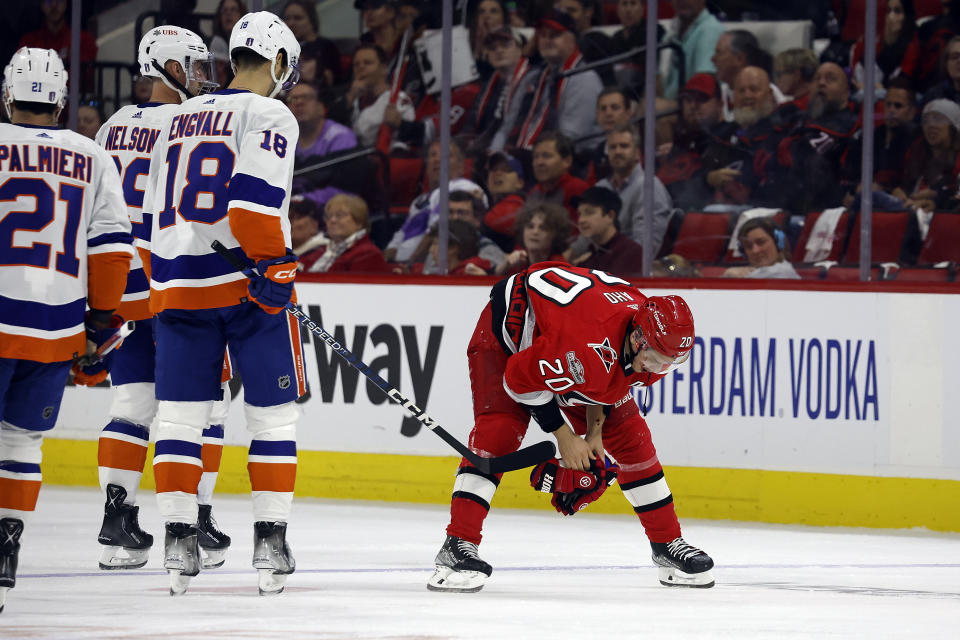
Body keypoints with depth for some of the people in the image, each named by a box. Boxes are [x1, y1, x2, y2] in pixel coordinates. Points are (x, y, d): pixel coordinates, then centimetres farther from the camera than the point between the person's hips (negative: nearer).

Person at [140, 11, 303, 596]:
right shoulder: (269, 115, -4)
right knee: (274, 414, 4)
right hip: (246, 285, -5)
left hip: (177, 285, 5)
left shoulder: (180, 119, 17)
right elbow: (254, 198, -20)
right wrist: (276, 268, -20)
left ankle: (178, 539, 3)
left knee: (181, 416, 7)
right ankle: (270, 542, 0)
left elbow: (155, 213, 20)